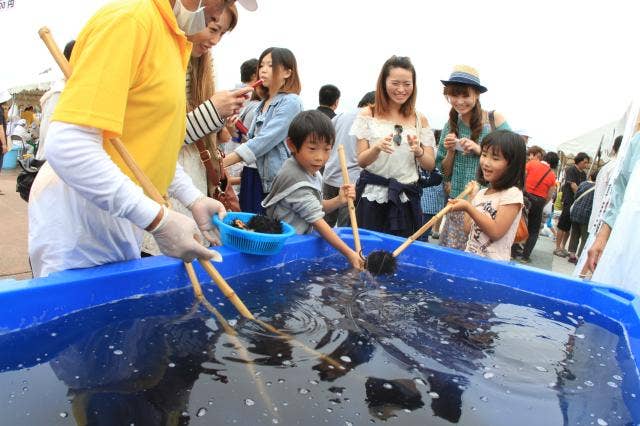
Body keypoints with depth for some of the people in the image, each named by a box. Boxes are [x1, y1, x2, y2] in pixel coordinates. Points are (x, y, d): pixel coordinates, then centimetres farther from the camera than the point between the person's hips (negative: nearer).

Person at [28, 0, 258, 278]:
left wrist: (194, 200, 7)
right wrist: (159, 220, -27)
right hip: (81, 219, -9)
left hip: (119, 215, 9)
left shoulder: (174, 40, 11)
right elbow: (66, 147, -27)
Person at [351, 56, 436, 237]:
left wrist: (418, 151, -15)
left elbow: (430, 165, 6)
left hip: (406, 198, 2)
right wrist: (377, 148, -23)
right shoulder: (368, 114, 0)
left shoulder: (420, 120, 6)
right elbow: (361, 161, -3)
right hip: (372, 197, -2)